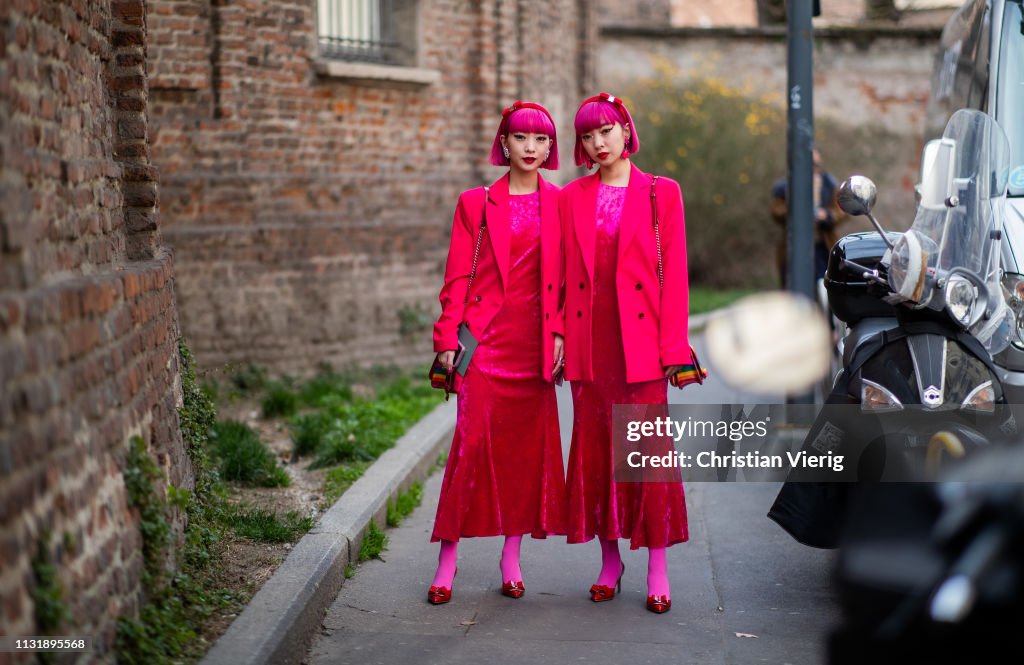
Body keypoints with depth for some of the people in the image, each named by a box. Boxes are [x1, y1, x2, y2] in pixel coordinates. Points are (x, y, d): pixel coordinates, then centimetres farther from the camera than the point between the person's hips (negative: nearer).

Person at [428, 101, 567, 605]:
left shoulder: (560, 204, 9)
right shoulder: (476, 203, 7)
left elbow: (567, 279, 8)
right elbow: (458, 276, 3)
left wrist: (559, 332, -3)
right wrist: (448, 336, -4)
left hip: (535, 339, 2)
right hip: (487, 336, -2)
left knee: (529, 444, 4)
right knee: (473, 441, -7)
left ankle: (512, 557, 15)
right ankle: (447, 560, -1)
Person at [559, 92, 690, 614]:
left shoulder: (661, 194, 4)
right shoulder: (572, 198, 12)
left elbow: (673, 272, 0)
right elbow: (564, 273, 9)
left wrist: (673, 345, -7)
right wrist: (558, 337, 1)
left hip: (639, 337, -3)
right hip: (589, 340, 3)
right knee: (594, 447, 5)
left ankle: (657, 567, 5)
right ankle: (610, 559, 17)